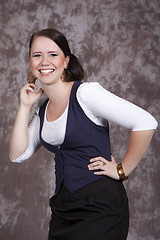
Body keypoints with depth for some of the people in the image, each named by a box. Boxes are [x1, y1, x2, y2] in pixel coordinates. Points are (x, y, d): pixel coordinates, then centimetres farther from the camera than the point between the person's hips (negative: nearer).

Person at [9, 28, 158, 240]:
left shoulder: (85, 93, -14)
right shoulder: (43, 111, 10)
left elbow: (146, 123, -21)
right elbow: (18, 155, 5)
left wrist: (122, 170, -13)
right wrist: (25, 106, 3)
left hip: (100, 206, -7)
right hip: (63, 207, 7)